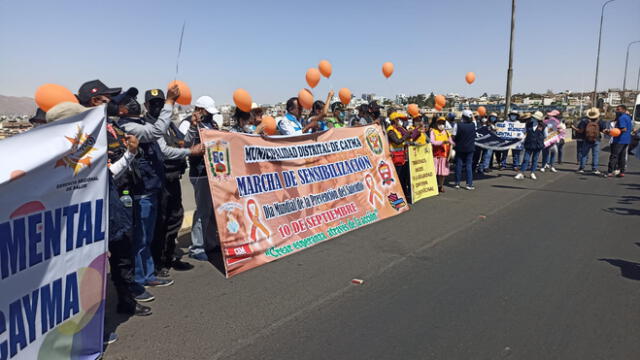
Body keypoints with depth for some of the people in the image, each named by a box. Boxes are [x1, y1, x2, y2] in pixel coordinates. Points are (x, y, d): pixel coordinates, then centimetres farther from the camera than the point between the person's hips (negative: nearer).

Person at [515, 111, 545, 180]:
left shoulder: (543, 126, -7)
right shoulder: (529, 124, -1)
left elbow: (545, 136, 8)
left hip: (538, 146, -1)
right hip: (529, 145, 1)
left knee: (535, 160, 9)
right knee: (526, 159, -1)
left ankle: (533, 173, 20)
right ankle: (521, 173, 0)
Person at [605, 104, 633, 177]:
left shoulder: (621, 118, -13)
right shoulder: (628, 117, 17)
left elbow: (624, 129, -20)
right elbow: (631, 128, 23)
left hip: (619, 140, -10)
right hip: (626, 140, 10)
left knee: (613, 156, -8)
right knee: (622, 156, 11)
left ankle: (610, 172, -11)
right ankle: (622, 172, 11)